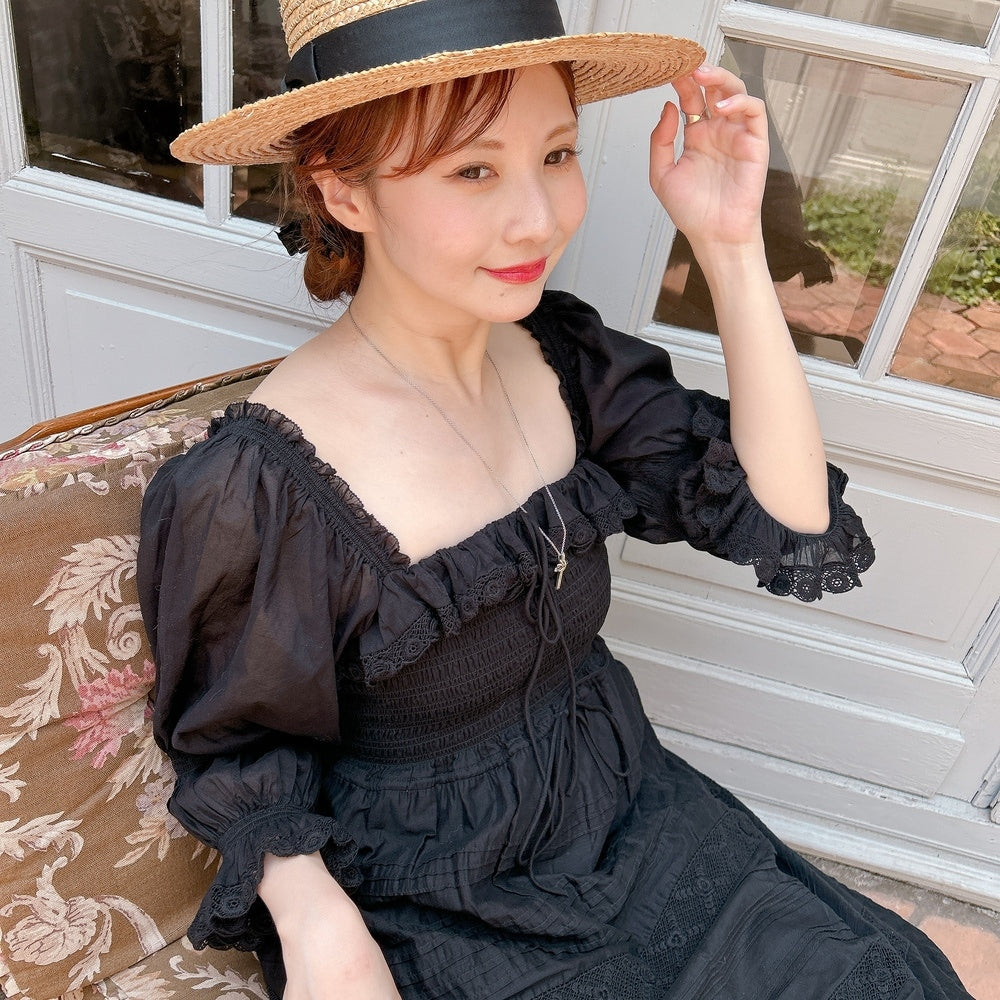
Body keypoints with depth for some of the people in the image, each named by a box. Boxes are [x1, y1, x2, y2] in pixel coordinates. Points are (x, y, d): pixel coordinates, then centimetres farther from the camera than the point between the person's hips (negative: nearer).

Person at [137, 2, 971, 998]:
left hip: (622, 816, 5)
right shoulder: (253, 491, -26)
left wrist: (731, 245, -21)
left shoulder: (560, 356, -9)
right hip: (429, 909, -4)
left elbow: (800, 530, -14)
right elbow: (237, 753, -10)